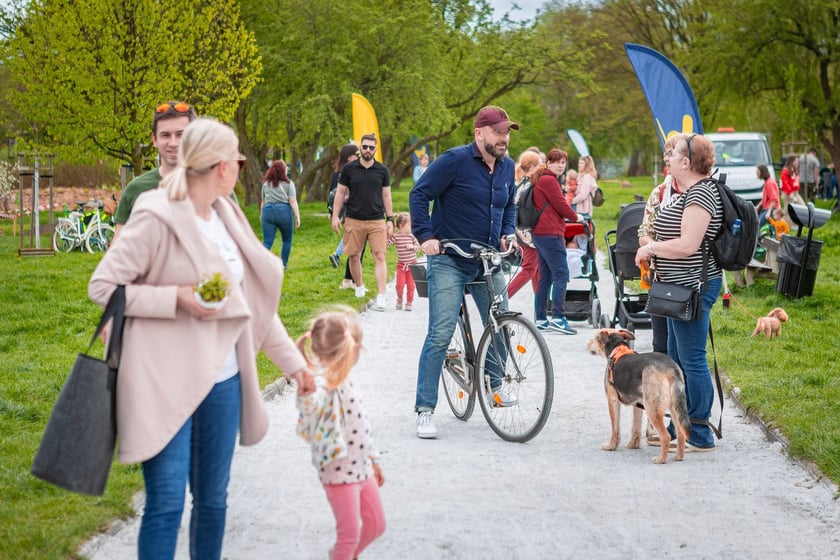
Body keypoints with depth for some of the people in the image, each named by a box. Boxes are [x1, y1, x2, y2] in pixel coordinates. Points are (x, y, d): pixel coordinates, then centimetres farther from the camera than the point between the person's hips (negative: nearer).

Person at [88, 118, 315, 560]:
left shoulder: (226, 217, 10)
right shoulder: (157, 216, -13)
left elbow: (252, 301, 17)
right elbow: (102, 286, -12)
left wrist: (293, 361, 18)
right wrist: (178, 297, -20)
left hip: (222, 381, 7)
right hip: (167, 384, -7)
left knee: (212, 499, 13)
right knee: (166, 504, -8)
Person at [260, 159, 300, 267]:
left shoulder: (266, 183, 12)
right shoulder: (288, 183, 0)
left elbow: (262, 202, 18)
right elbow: (293, 201, -6)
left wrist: (261, 215, 29)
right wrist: (297, 217, -5)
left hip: (268, 211, 3)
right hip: (284, 211, -3)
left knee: (267, 242, -1)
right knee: (287, 240, 17)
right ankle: (283, 265, 20)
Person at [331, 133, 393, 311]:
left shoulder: (382, 171, 6)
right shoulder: (349, 169, 3)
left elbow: (386, 195, 11)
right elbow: (340, 193, 7)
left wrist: (390, 219, 7)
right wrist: (335, 216, 1)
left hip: (376, 221, 0)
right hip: (354, 221, 0)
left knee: (380, 257, -10)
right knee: (354, 256, 6)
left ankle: (381, 297, -14)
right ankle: (359, 287, 29)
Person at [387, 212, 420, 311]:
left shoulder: (411, 237, 0)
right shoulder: (395, 237, -7)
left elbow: (418, 247, 5)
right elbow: (386, 244, -8)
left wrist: (412, 247, -13)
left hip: (412, 264, 2)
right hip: (401, 265, -1)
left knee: (411, 285, 4)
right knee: (400, 284, -4)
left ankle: (409, 302, 17)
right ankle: (399, 299, 22)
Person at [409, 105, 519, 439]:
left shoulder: (507, 167, 7)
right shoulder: (455, 161, -13)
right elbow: (419, 195, -10)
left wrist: (507, 233, 6)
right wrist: (425, 236, -17)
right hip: (449, 261, -6)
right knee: (440, 335, -10)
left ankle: (494, 385, 35)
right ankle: (425, 410, -5)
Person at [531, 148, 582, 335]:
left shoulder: (541, 180, 21)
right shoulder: (549, 180, -10)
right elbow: (560, 205, -10)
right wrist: (575, 217, 5)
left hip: (540, 233, 11)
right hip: (550, 233, -11)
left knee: (545, 277, 12)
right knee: (561, 274, -12)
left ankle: (540, 319, 12)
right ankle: (558, 317, -18)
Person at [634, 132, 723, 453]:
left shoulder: (700, 195, -18)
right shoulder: (692, 192, 16)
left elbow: (687, 245, -25)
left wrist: (651, 247, -11)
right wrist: (653, 249, 10)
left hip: (693, 287, -11)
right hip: (682, 287, 11)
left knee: (692, 360, -6)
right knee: (677, 358, 17)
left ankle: (700, 437, 0)